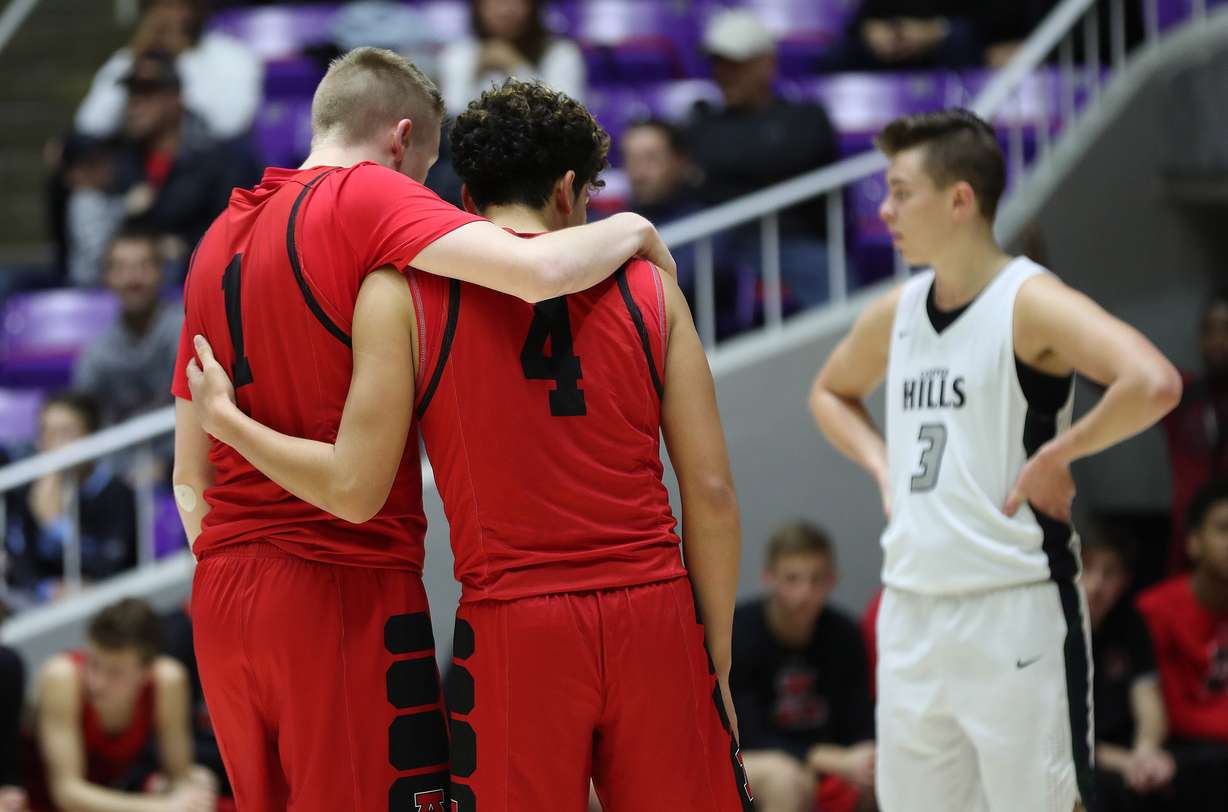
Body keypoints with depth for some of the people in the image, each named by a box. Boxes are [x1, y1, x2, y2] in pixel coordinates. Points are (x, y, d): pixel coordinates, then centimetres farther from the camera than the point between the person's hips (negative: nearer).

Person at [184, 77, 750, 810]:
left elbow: (357, 485, -2)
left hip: (512, 623, -1)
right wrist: (717, 662, 13)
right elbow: (711, 492, 4)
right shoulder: (649, 288, 7)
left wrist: (225, 419, 14)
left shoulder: (408, 291, 2)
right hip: (654, 613, 1)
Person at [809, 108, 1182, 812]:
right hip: (912, 613, 7)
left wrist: (1055, 458, -18)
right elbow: (832, 393, 31)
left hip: (1014, 611, -7)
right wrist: (884, 466, 13)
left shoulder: (1029, 304, -12)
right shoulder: (897, 313, 10)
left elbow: (1155, 384, -28)